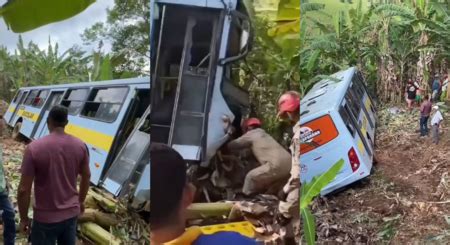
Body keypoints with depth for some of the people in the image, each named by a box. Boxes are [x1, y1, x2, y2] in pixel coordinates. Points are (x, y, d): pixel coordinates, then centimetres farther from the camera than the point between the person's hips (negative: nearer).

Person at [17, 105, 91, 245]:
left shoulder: (34, 148, -19)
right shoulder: (80, 146, -7)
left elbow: (24, 190, -16)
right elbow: (86, 176, 6)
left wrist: (24, 218, -3)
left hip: (46, 218, -4)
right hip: (72, 212, 4)